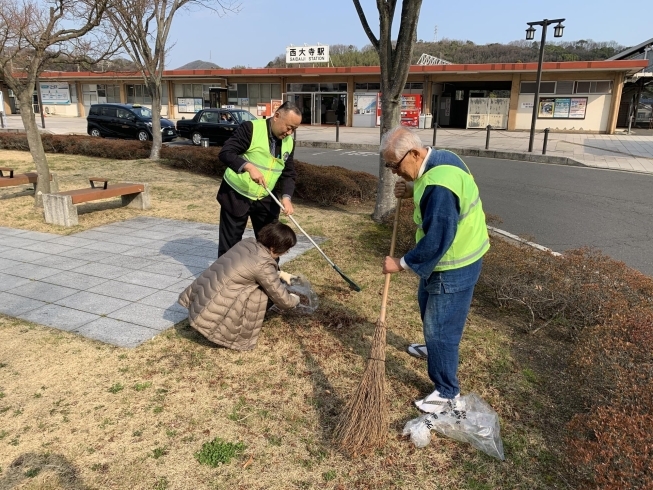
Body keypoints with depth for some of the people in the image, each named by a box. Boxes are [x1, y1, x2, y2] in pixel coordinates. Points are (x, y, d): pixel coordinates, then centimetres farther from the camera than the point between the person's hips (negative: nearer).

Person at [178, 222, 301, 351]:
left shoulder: (247, 242, 6)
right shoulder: (264, 264, -17)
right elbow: (281, 298, -4)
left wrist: (279, 274, 30)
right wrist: (294, 300, 16)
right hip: (210, 314, -8)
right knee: (260, 295, -8)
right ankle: (240, 337, 3)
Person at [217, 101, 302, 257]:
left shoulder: (289, 142, 1)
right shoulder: (250, 128, -18)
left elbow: (289, 174, 3)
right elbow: (225, 153, -21)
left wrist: (286, 196, -16)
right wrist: (249, 167, -36)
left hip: (265, 199, 6)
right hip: (236, 196, -5)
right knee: (230, 243, 4)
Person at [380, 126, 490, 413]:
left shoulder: (438, 187, -33)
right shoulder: (441, 157, -2)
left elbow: (436, 241, -31)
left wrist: (401, 264, -19)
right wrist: (413, 190, -1)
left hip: (454, 266, -10)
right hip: (460, 254, 10)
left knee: (441, 326, 2)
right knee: (427, 304, 29)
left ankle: (447, 391, 19)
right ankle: (434, 347, 55)